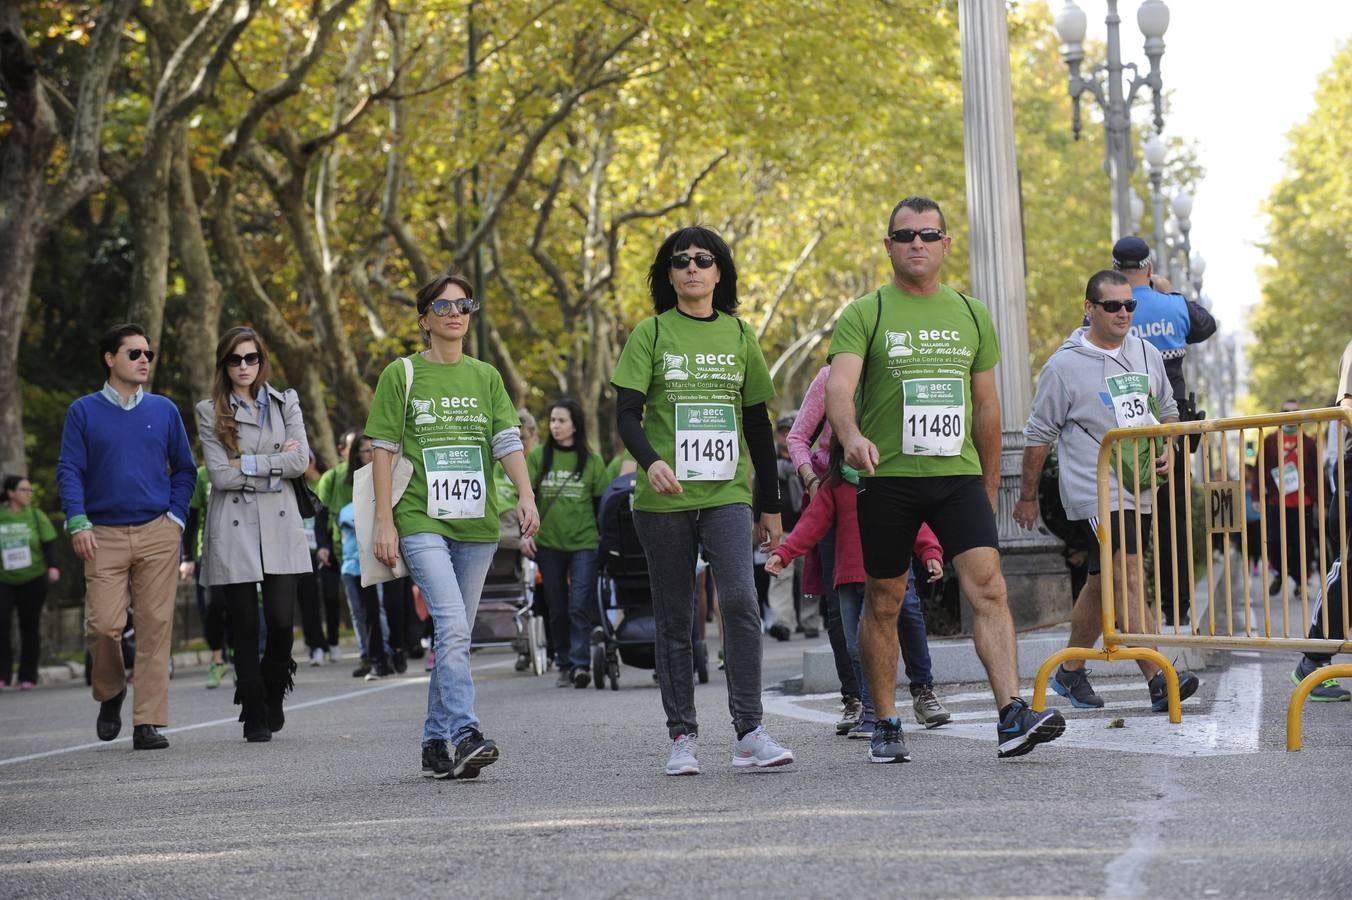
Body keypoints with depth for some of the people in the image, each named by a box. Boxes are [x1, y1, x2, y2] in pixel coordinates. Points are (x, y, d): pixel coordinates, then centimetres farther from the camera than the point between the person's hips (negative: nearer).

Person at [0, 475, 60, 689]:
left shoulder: (36, 515, 3)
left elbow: (49, 543, -2)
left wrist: (52, 567, -16)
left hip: (32, 581, 0)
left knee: (30, 628, 2)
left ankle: (27, 677, 10)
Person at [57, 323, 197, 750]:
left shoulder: (164, 410, 10)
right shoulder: (84, 411, 6)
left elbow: (184, 469, 14)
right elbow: (70, 470, 3)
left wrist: (176, 517, 2)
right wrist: (78, 523, -8)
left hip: (157, 534, 1)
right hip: (104, 534, -1)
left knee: (155, 626, -4)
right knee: (104, 624, -8)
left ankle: (149, 723, -1)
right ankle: (110, 693, 22)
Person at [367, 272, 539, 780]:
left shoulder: (486, 377, 14)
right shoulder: (402, 374, 4)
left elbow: (508, 442, 6)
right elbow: (384, 450, 1)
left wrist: (526, 497, -11)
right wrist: (384, 522, -6)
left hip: (476, 526, 4)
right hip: (421, 522, -4)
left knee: (454, 636, 7)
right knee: (453, 627, -20)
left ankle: (436, 746, 15)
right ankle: (464, 736, -26)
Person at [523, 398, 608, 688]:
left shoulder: (591, 461, 3)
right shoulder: (538, 456, 6)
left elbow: (601, 502, 7)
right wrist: (526, 532, -2)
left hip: (584, 543, -2)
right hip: (548, 544, 2)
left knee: (580, 606, -11)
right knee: (557, 609, 7)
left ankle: (581, 664, -14)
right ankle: (564, 665, 14)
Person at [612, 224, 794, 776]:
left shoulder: (738, 335, 11)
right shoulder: (651, 334, 4)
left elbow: (758, 425, 15)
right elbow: (627, 413, -4)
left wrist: (770, 506, 14)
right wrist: (650, 460, -25)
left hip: (728, 495, 1)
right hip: (663, 500, -1)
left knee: (741, 601, -17)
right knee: (674, 620, 4)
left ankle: (749, 733, -15)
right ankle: (682, 737, 12)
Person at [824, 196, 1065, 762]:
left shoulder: (970, 314, 13)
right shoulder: (864, 315, 0)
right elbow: (839, 386, -15)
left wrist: (989, 485, 18)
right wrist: (852, 436, -36)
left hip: (958, 473, 2)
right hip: (887, 477, -2)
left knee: (988, 587, -13)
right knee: (883, 602, 6)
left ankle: (1012, 717, -21)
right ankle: (886, 726, 18)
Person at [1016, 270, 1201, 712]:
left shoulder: (1146, 354, 10)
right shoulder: (1064, 365, -6)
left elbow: (1167, 410, 24)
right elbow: (1039, 434, 2)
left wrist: (1167, 451, 5)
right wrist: (1028, 496, 7)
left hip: (1140, 490, 6)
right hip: (1094, 492, -6)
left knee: (1102, 585, 14)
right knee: (1129, 580, -18)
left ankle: (1070, 671, 28)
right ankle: (1158, 679, -25)